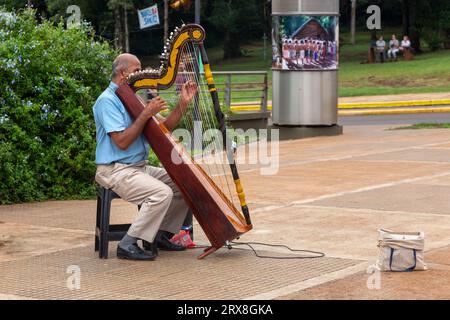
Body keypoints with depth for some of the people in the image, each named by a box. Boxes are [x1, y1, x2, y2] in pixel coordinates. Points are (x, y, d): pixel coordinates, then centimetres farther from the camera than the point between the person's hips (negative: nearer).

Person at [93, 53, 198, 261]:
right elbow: (122, 142, -22)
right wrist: (146, 114, -20)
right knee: (162, 193, -28)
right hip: (116, 171, -9)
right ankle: (128, 244, -19)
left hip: (139, 168, 9)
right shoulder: (107, 101, -13)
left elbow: (164, 127, 13)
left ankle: (160, 235, 9)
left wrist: (183, 103, 1)